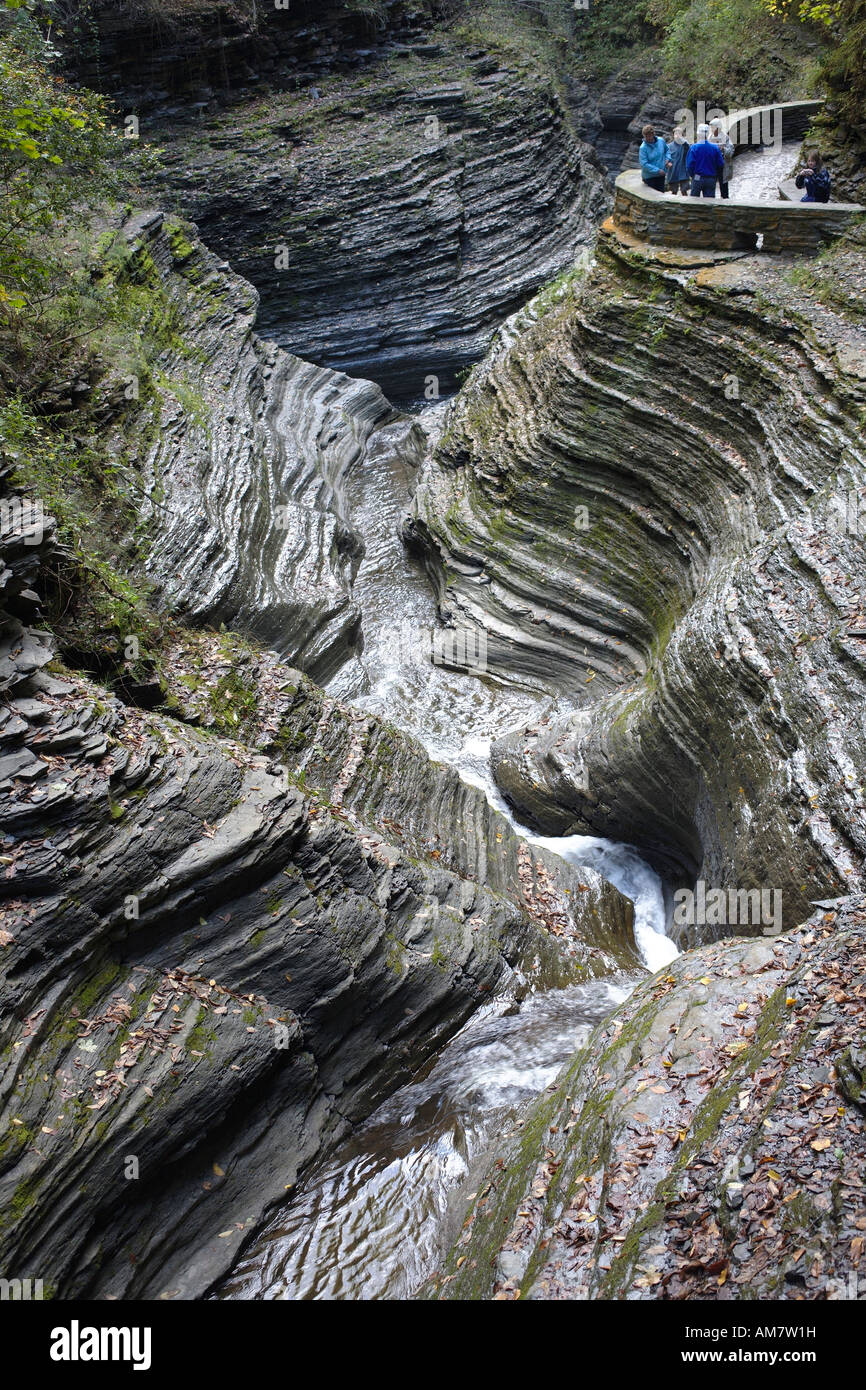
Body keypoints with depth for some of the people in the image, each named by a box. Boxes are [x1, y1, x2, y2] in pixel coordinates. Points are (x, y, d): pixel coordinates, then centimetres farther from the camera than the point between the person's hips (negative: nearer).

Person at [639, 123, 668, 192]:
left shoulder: (661, 141, -4)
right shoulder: (643, 148, -19)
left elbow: (667, 150, 17)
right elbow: (644, 164, -23)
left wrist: (667, 158, -2)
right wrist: (657, 170, -24)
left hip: (661, 175, 5)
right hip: (649, 177, -5)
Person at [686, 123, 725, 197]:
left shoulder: (694, 147, -9)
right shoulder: (715, 148, -2)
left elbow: (689, 164, -9)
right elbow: (721, 165, 1)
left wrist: (692, 175, 9)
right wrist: (717, 177, 16)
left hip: (697, 178, -1)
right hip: (711, 179, 1)